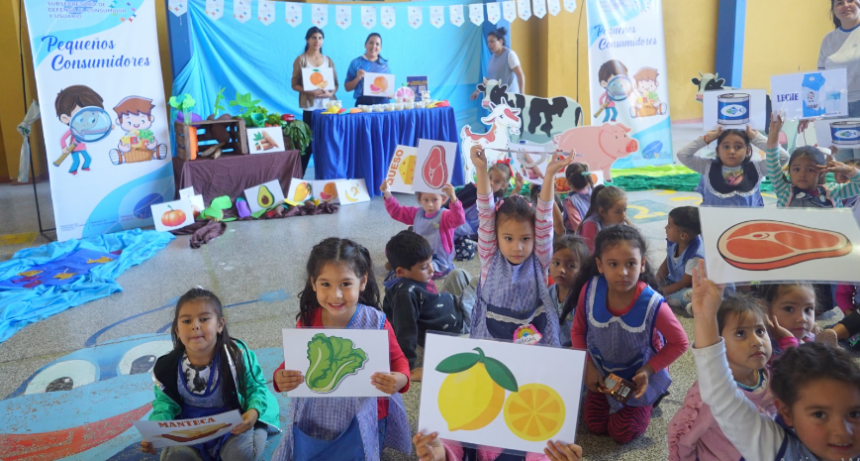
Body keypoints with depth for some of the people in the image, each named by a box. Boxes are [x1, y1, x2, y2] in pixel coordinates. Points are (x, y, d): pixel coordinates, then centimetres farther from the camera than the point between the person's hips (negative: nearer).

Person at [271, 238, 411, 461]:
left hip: (362, 421, -2)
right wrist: (280, 377, -22)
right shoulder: (307, 322, -13)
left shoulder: (376, 323, -20)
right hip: (314, 420, 2)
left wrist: (400, 380, -28)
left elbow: (398, 360, -7)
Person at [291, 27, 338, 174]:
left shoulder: (328, 60, 11)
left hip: (328, 105, 3)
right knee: (309, 142, -5)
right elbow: (294, 84, -2)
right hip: (310, 107, -3)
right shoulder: (301, 59, 1)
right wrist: (310, 92, -18)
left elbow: (336, 83, 12)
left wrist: (331, 93, -10)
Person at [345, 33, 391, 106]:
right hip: (363, 103, -2)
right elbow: (347, 88, 6)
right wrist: (357, 78, -10)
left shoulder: (384, 64, 12)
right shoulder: (356, 63, 5)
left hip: (383, 103, 2)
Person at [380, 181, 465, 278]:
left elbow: (458, 219, -39)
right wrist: (387, 194, -5)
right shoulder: (417, 213, 5)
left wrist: (453, 198, -58)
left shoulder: (445, 216, -16)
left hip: (438, 262, -6)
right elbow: (396, 211, 12)